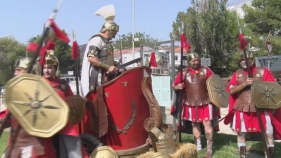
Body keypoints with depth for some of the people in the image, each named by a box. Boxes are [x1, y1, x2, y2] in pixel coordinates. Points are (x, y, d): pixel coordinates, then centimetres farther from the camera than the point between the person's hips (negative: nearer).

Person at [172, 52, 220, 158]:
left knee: (207, 123, -4)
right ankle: (198, 146, 30)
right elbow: (174, 86, 3)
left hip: (206, 102, -2)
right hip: (191, 103, 2)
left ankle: (209, 149, 7)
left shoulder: (205, 70, -1)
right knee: (194, 124, 14)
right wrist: (178, 87, -19)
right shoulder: (184, 72, 1)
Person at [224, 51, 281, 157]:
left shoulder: (263, 71, 0)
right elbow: (231, 90, -4)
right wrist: (245, 83, -17)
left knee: (269, 134, 4)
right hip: (242, 108, 2)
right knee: (240, 133, 12)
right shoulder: (237, 74, 5)